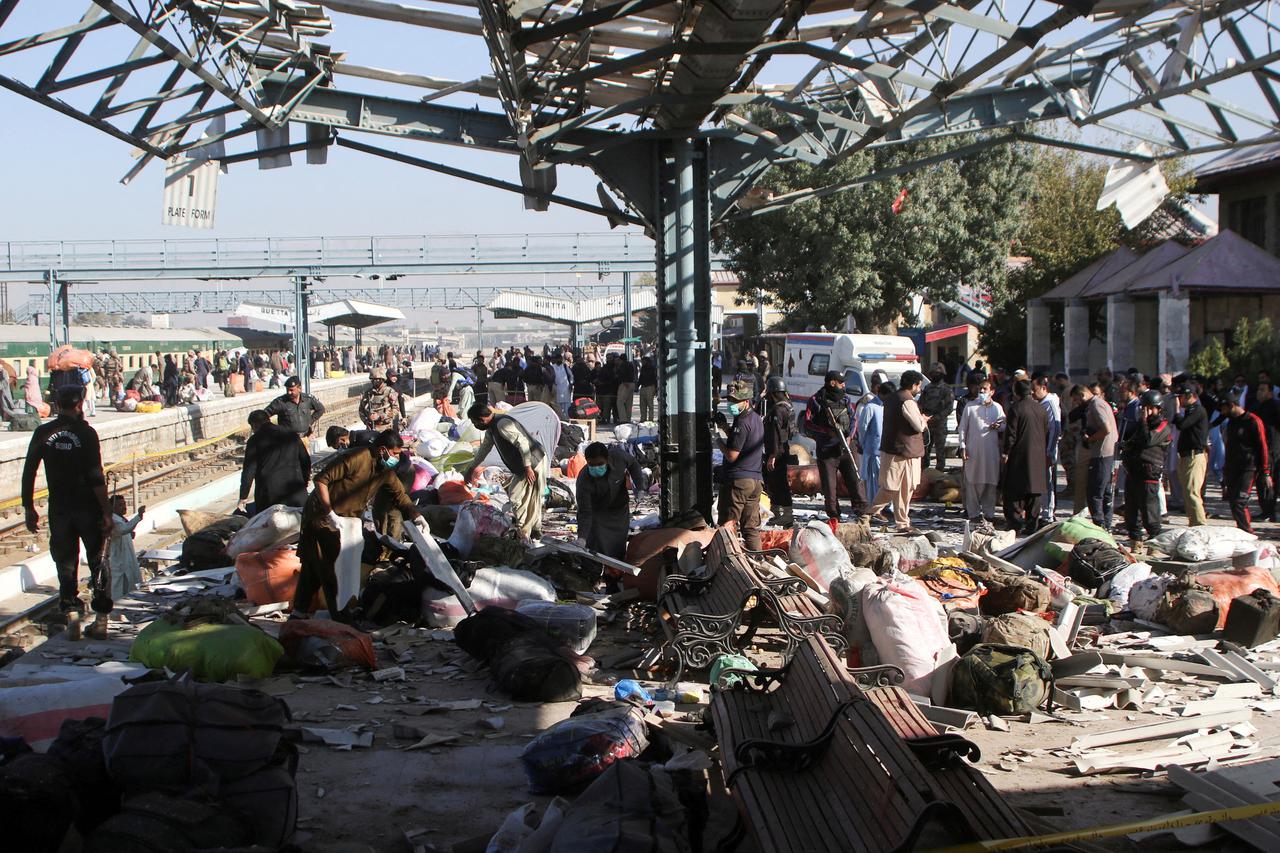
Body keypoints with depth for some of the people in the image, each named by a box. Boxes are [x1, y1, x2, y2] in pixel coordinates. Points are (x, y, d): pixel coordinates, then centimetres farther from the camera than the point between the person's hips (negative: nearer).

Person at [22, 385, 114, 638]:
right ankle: (101, 619, 7)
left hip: (59, 508, 2)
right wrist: (107, 513, -11)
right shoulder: (86, 433, -11)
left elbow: (28, 472, 0)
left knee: (65, 563, 13)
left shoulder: (42, 433, -1)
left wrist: (29, 507, 9)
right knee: (98, 561, 10)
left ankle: (71, 614, 6)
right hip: (88, 507, -2)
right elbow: (96, 477, -15)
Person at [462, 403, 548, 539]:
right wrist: (470, 469, 36)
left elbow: (522, 443, -27)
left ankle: (522, 534, -3)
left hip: (532, 461, -10)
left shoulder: (502, 424, -22)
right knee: (531, 498, 18)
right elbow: (484, 449, 28)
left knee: (516, 497, -7)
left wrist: (528, 468, -26)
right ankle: (536, 530, 29)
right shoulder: (491, 429, 12)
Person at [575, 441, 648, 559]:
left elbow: (633, 463, -2)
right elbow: (584, 513, -32)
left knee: (619, 549, 10)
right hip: (598, 513, -3)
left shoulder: (617, 455, -28)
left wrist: (639, 484, -10)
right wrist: (582, 538, -45)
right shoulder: (583, 481, -34)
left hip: (620, 509, 3)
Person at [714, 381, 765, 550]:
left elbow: (732, 455, -19)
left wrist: (718, 440, -4)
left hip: (738, 480, -9)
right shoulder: (756, 418, 12)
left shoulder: (742, 422, -17)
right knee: (751, 526, 12)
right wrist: (727, 429, 11)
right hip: (756, 479, 9)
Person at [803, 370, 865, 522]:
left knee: (854, 479, -3)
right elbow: (808, 427, -4)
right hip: (826, 451, -3)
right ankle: (834, 516, 11)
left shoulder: (845, 399, 11)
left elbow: (853, 419, 13)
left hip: (845, 449, 3)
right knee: (829, 486, 1)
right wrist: (827, 431, -16)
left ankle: (861, 510, 2)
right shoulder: (816, 401, -2)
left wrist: (849, 436, -4)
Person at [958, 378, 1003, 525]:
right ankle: (973, 514, 7)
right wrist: (962, 446, -3)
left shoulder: (997, 407, 10)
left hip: (991, 450, 2)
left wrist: (999, 426, -7)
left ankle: (988, 514, 13)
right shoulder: (970, 407, 4)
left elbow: (1004, 426, 16)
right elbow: (962, 428, 5)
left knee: (991, 483, 4)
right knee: (972, 482, -1)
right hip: (973, 450, -2)